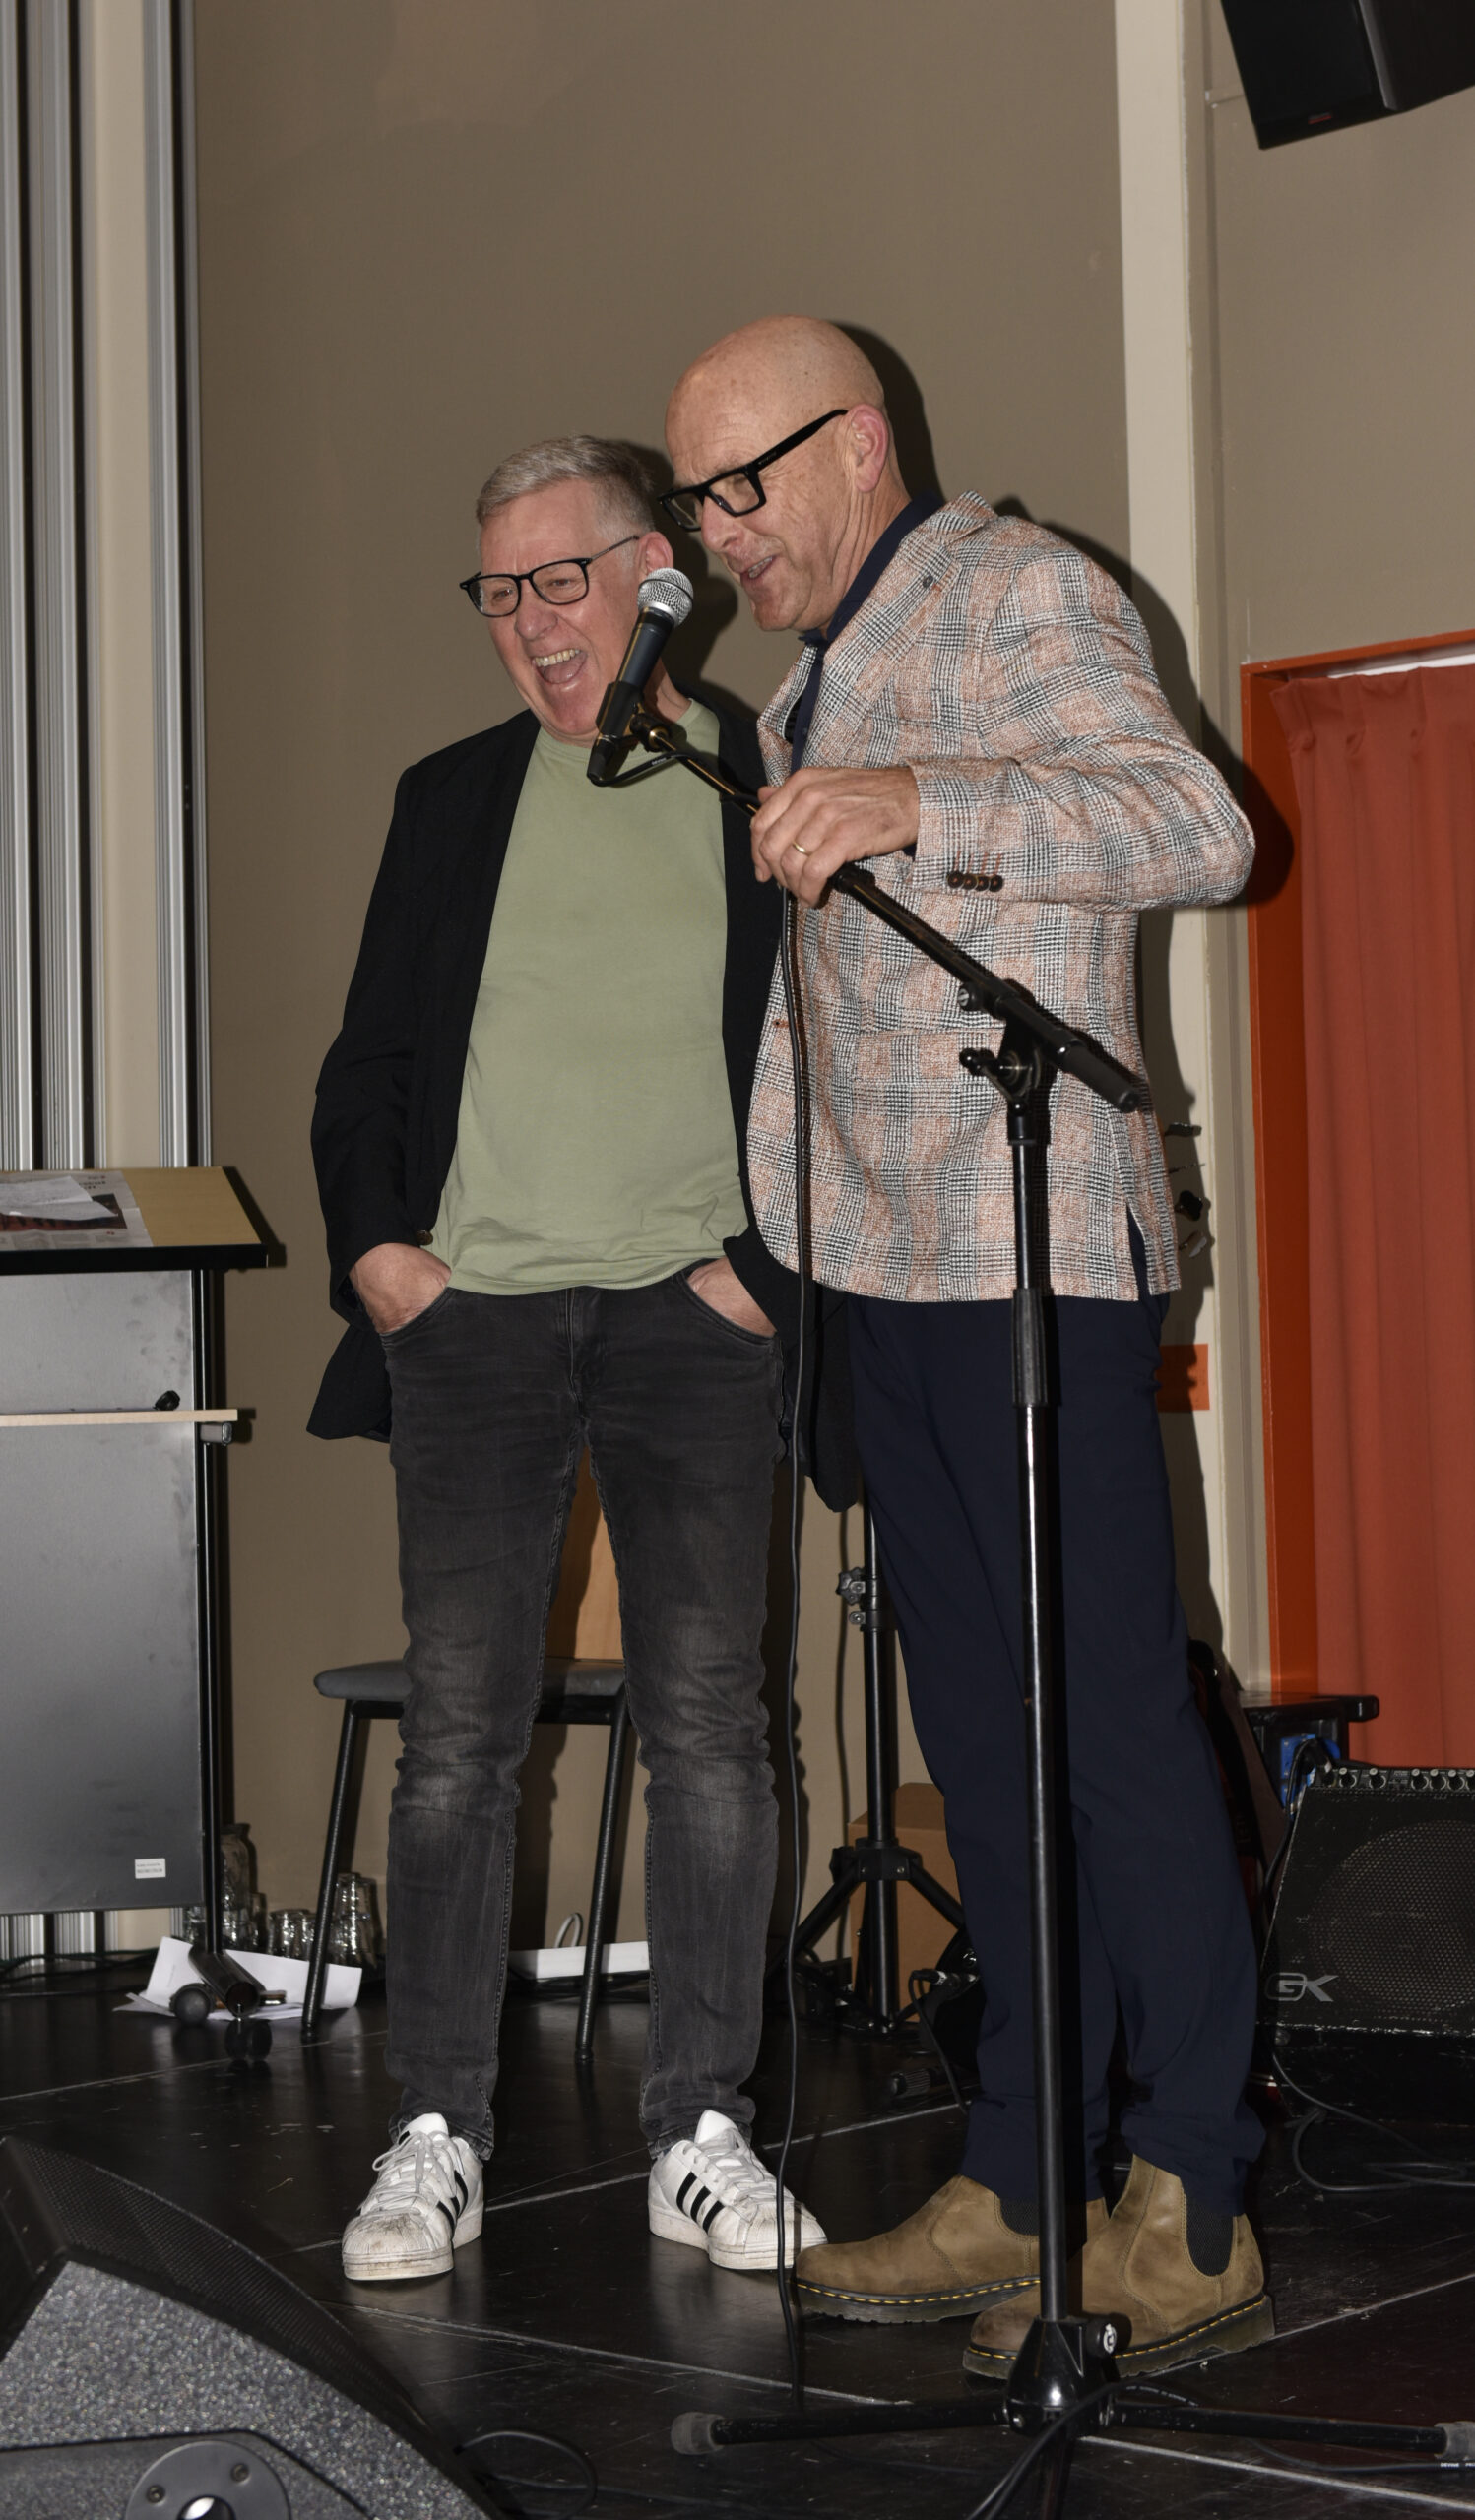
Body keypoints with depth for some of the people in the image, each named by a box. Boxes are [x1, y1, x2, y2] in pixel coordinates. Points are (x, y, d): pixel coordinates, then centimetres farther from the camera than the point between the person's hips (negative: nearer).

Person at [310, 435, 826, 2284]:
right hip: (472, 1305, 2)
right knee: (457, 1729, -1)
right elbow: (368, 1056, 16)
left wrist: (771, 1261, -5)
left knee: (709, 1726, -2)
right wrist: (373, 1244, 2)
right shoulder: (453, 798, 15)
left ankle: (703, 2136, 7)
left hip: (692, 1311, -1)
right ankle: (436, 2137, 7)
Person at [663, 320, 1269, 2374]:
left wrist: (919, 801, -34)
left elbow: (1195, 825, -22)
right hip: (885, 1263, 9)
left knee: (1114, 1719, -8)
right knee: (982, 1735, 9)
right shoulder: (815, 674, 22)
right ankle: (1022, 2188, 14)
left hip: (1036, 1252, -9)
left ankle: (1188, 2223, -4)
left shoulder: (1019, 594, -5)